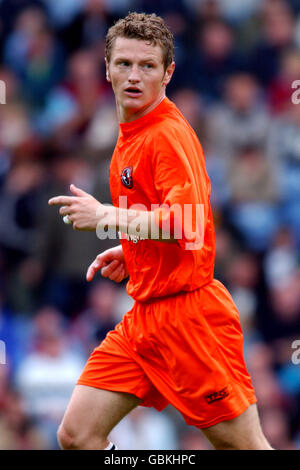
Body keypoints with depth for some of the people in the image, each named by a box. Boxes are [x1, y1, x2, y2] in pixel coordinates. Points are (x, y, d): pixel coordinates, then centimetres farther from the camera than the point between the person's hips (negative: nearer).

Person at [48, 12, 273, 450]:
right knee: (76, 434, 2)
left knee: (243, 445, -3)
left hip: (187, 312, -9)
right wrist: (128, 253, 13)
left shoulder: (170, 134, -14)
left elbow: (187, 222, -27)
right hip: (144, 315, 9)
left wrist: (105, 217, -20)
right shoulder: (129, 136, 14)